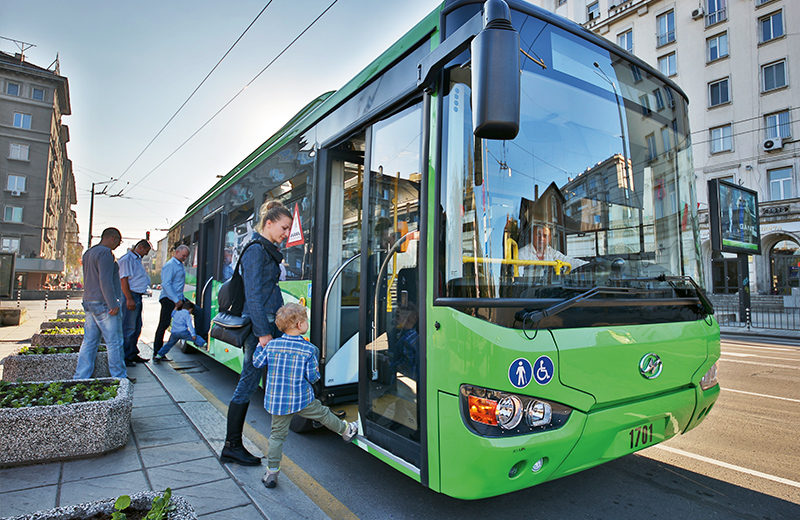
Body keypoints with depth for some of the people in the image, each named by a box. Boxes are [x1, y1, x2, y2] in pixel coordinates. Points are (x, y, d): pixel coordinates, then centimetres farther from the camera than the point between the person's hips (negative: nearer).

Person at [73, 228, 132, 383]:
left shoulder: (88, 253, 17)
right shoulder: (105, 253, -15)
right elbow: (105, 281, -22)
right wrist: (113, 304, -20)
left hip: (89, 301, 10)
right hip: (104, 304, -10)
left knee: (89, 341, 12)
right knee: (114, 342, -1)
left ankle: (80, 376, 15)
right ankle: (119, 377, 6)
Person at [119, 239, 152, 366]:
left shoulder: (137, 259, 20)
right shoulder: (127, 259, -11)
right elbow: (123, 280, -18)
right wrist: (129, 299, -23)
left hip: (137, 296, 10)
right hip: (130, 295, -10)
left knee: (137, 327, 15)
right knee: (128, 328, -7)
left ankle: (133, 354, 24)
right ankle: (123, 357, 0)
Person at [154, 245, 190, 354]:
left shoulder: (180, 265, 18)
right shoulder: (170, 265, -11)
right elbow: (166, 284, -20)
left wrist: (182, 299, 17)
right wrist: (176, 300, -23)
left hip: (178, 299, 9)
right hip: (169, 300, -9)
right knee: (164, 324, -7)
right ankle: (157, 352, -2)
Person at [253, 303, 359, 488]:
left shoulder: (271, 345, -4)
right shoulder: (308, 349, -14)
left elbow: (257, 363, 9)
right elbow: (312, 377, -10)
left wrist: (260, 344, 21)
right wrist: (316, 369, 11)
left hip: (275, 401, 3)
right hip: (302, 400, -2)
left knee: (277, 434, 13)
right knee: (322, 413, 19)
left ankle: (272, 472, 16)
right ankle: (347, 431, 40)